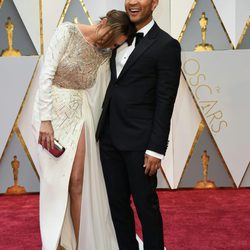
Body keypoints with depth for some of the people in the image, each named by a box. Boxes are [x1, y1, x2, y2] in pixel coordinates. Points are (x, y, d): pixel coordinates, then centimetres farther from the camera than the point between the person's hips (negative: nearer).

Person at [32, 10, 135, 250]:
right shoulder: (67, 31, -12)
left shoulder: (103, 54, 3)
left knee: (78, 182, 1)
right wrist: (46, 120, -20)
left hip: (78, 115, 4)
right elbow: (46, 75, -16)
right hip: (51, 110, -4)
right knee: (55, 180, -1)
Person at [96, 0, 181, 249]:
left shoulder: (166, 45, -8)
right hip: (109, 136, 6)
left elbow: (165, 102, -11)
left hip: (138, 140, -6)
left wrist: (156, 149, -14)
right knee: (117, 203, 12)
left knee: (145, 205, 4)